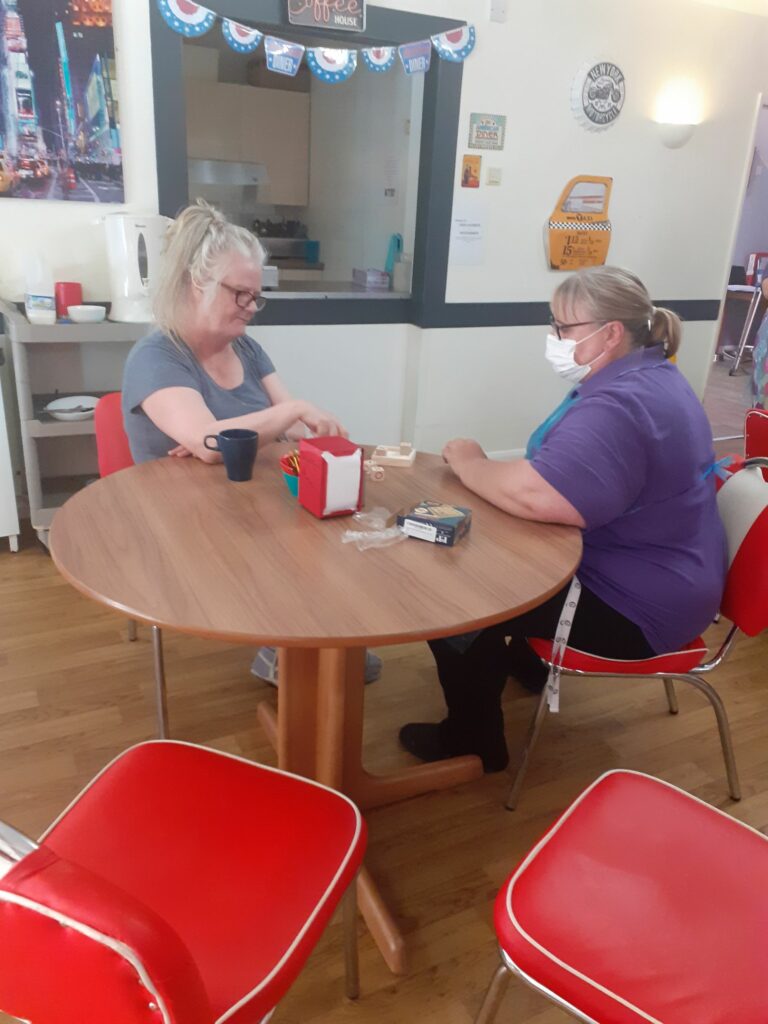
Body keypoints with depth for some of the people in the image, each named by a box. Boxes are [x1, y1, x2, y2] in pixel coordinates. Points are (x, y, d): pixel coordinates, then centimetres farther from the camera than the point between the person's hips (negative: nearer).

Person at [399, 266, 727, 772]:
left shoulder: (617, 408, -28)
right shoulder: (648, 377, 7)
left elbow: (533, 496, -38)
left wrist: (468, 463, -19)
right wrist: (489, 465, -2)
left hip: (634, 605, -10)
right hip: (647, 574, 11)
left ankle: (474, 741, 10)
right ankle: (525, 658, 35)